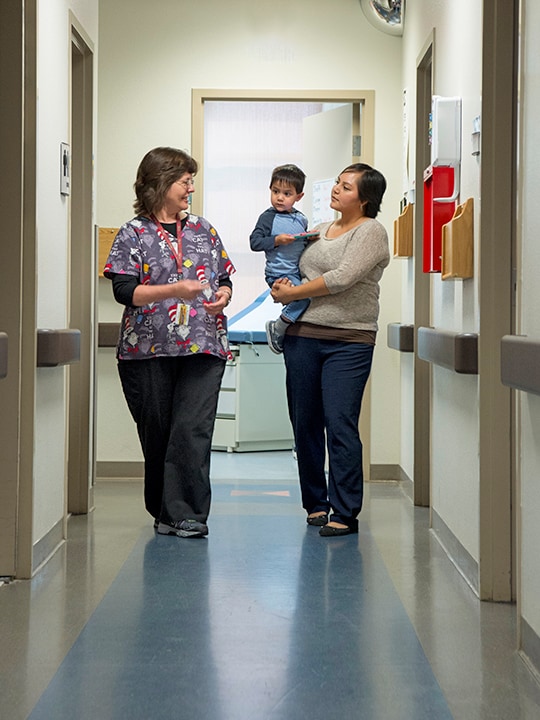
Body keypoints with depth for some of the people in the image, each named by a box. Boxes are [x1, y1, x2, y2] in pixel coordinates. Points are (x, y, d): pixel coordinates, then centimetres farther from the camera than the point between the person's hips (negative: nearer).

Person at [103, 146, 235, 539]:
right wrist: (174, 290, -20)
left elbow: (224, 278, 21)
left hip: (202, 346, 2)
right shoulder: (134, 234, 3)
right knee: (157, 433, 5)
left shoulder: (204, 230, 15)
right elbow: (125, 290, -8)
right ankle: (166, 511, 18)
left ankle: (182, 513, -6)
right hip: (149, 348, -2)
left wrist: (224, 294, -2)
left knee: (192, 430, -9)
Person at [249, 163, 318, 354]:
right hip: (279, 274, -7)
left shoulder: (301, 219, 13)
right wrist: (277, 240, -20)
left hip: (298, 273, 7)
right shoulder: (268, 217, -4)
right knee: (306, 296, -26)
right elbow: (254, 242, -10)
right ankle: (277, 328, -8)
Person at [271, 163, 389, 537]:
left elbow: (342, 277, -15)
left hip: (349, 341, -6)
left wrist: (293, 293, -7)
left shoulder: (371, 232, -3)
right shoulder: (319, 230, 18)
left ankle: (345, 513, -7)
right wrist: (282, 286, 2)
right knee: (305, 423, 7)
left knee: (340, 424, -11)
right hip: (303, 336, 6)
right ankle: (315, 503, 19)